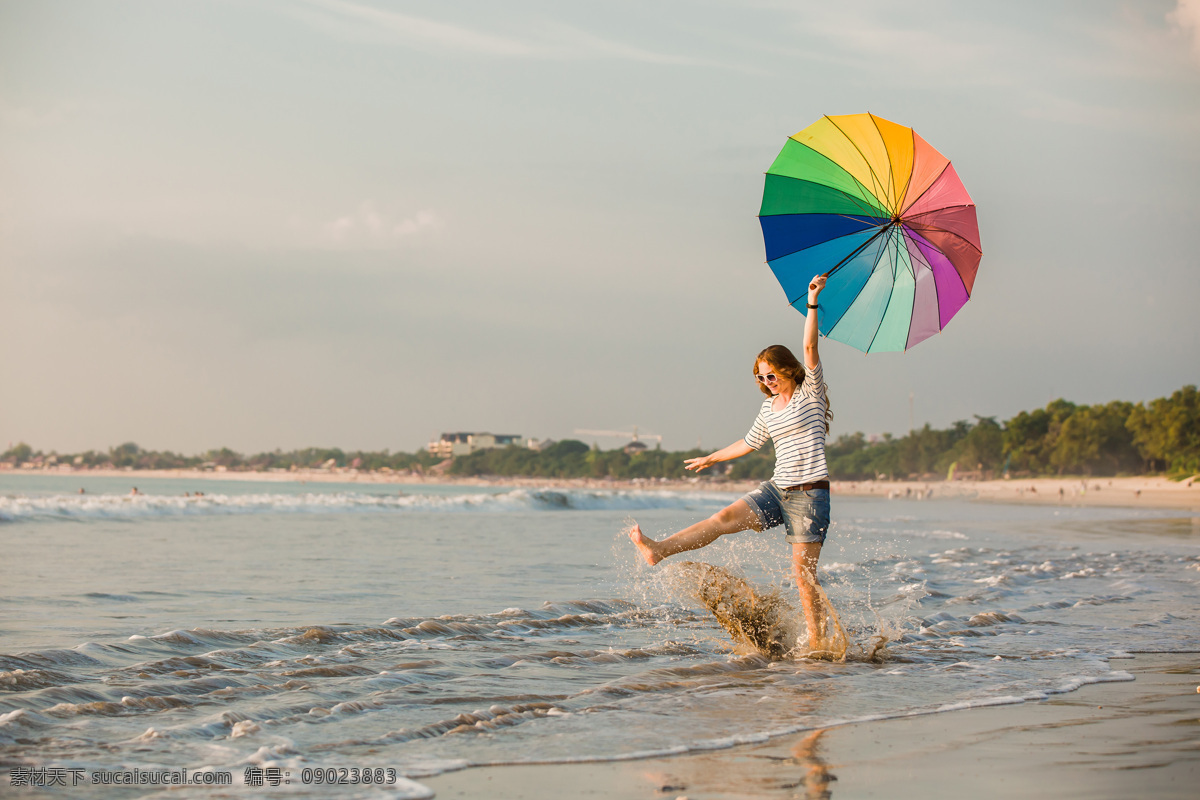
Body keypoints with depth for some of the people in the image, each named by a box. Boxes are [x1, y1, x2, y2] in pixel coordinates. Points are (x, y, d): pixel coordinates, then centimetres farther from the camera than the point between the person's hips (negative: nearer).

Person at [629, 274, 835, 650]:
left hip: (810, 493, -6)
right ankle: (659, 550, -27)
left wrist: (813, 302, -23)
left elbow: (810, 347, -15)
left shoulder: (810, 392, -2)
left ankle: (818, 644, 2)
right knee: (724, 517, -14)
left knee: (803, 575, -7)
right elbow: (749, 443, 31)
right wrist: (711, 459, 41)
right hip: (777, 490, 6)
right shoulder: (769, 409, 15)